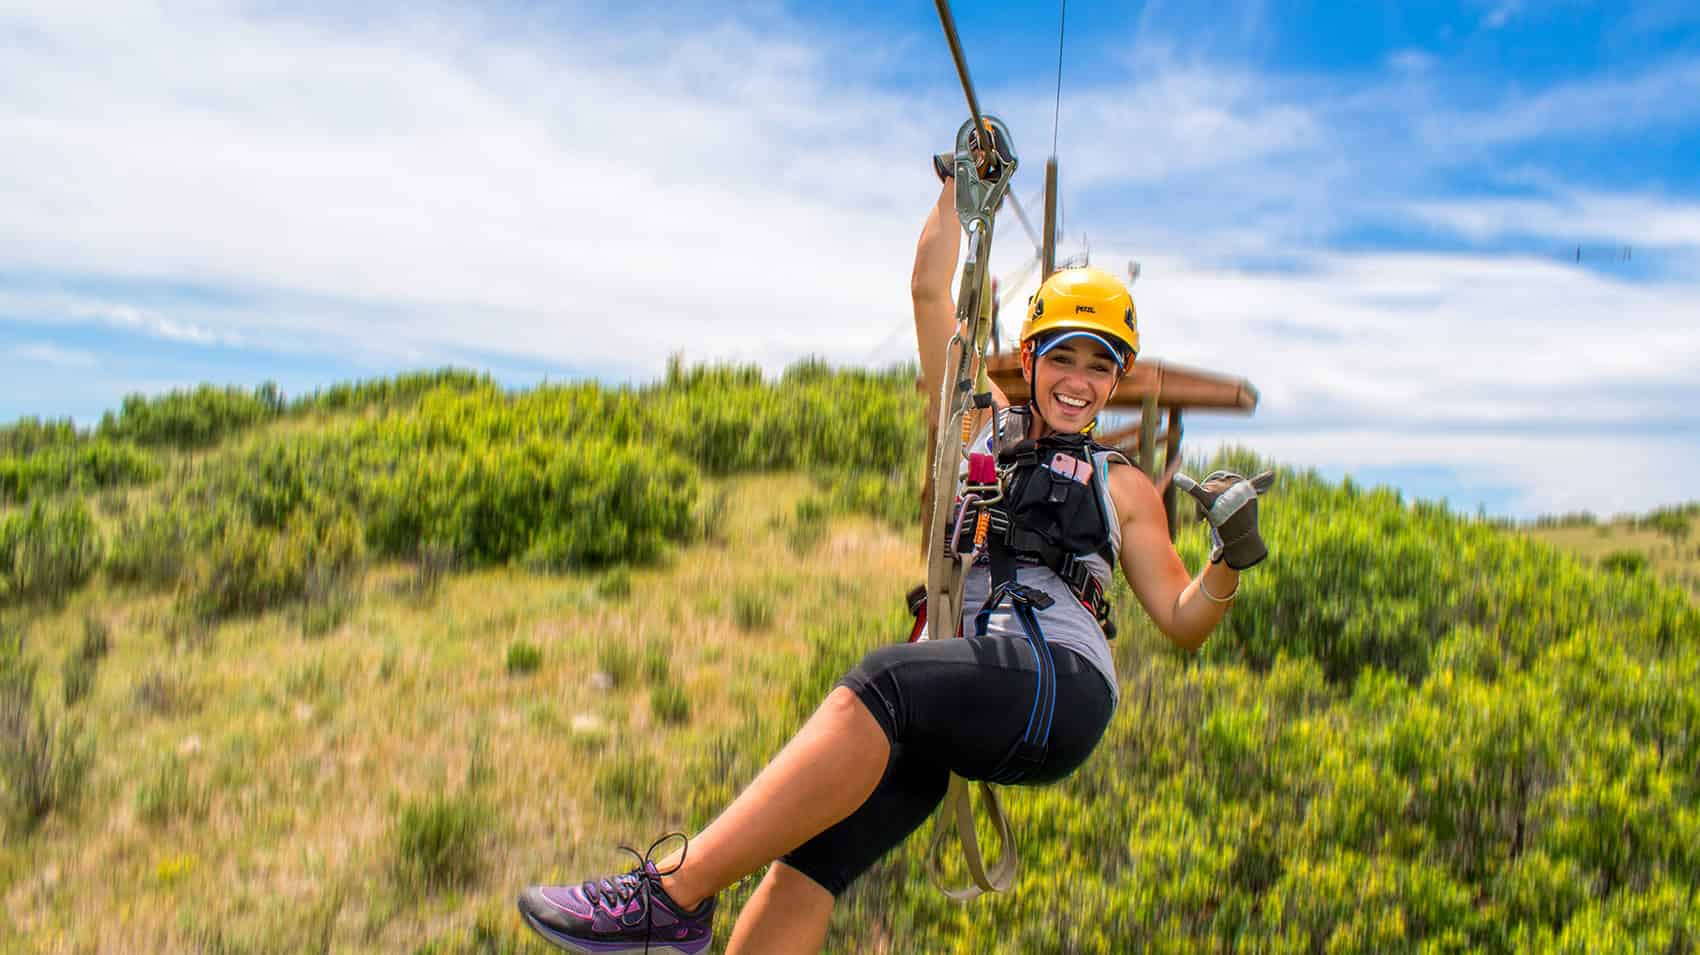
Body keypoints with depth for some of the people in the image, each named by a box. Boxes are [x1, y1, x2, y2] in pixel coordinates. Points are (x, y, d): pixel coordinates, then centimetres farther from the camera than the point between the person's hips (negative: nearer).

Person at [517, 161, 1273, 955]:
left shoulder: (1123, 489, 22)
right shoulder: (980, 424, 24)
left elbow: (1182, 623, 17)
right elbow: (929, 289, 21)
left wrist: (1230, 562, -2)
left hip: (1063, 689, -2)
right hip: (954, 709, 3)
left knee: (881, 682, -35)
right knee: (803, 861, -22)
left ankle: (673, 890, -35)